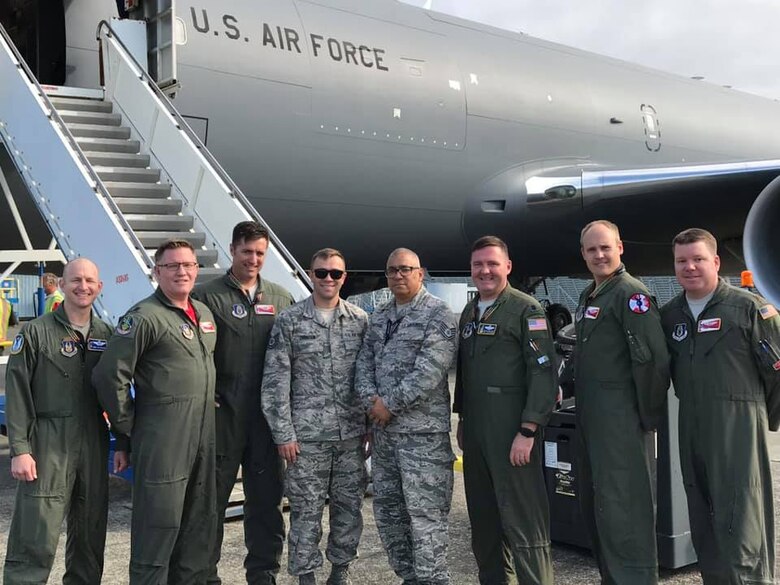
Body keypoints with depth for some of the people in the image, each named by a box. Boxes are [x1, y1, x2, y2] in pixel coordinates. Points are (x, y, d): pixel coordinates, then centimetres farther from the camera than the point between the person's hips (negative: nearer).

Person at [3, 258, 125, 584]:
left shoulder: (107, 335, 10)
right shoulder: (36, 332, -2)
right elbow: (17, 394, -5)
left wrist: (123, 444, 11)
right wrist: (19, 449, -12)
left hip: (94, 444, 4)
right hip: (48, 446, -4)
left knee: (91, 533, 12)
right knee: (36, 538, -6)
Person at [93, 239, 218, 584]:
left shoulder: (204, 313, 13)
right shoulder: (144, 317, -11)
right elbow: (109, 375, -15)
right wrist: (128, 424, -8)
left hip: (203, 435, 8)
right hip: (162, 439, -8)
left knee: (200, 523, 15)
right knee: (159, 524, -1)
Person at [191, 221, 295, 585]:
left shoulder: (281, 298, 10)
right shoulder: (207, 296, -1)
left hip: (267, 414, 3)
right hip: (222, 415, -3)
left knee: (266, 498, 10)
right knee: (213, 499, 7)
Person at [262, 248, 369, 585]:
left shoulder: (360, 320, 5)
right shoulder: (289, 321, -3)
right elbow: (275, 381, -5)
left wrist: (372, 425, 5)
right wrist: (283, 434, -8)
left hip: (352, 433, 3)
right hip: (307, 434, -3)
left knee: (349, 507, 11)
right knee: (306, 511, 4)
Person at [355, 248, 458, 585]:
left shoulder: (437, 314, -8)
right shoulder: (378, 318, 15)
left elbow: (429, 371, -17)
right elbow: (364, 363, 11)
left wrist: (390, 404, -15)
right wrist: (371, 401, -7)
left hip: (422, 431, -7)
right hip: (383, 430, 8)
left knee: (425, 514, -6)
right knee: (387, 510, 14)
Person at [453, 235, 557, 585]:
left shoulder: (526, 310, -7)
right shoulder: (468, 313, 16)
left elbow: (543, 373, -13)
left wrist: (527, 431, -19)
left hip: (511, 431, -7)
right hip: (475, 431, 7)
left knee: (523, 521, -6)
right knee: (483, 518, 15)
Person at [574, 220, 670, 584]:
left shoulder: (631, 293, -12)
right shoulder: (588, 295, 16)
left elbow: (653, 359, -18)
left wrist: (649, 416, -13)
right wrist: (584, 408, 16)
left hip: (620, 417, -10)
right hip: (589, 415, 10)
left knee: (621, 507, -7)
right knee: (593, 503, 16)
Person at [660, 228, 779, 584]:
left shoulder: (749, 307, -5)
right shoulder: (669, 315, 10)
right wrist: (691, 406, 14)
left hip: (738, 429, -6)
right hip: (691, 431, 6)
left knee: (741, 525, -7)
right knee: (703, 526, 13)